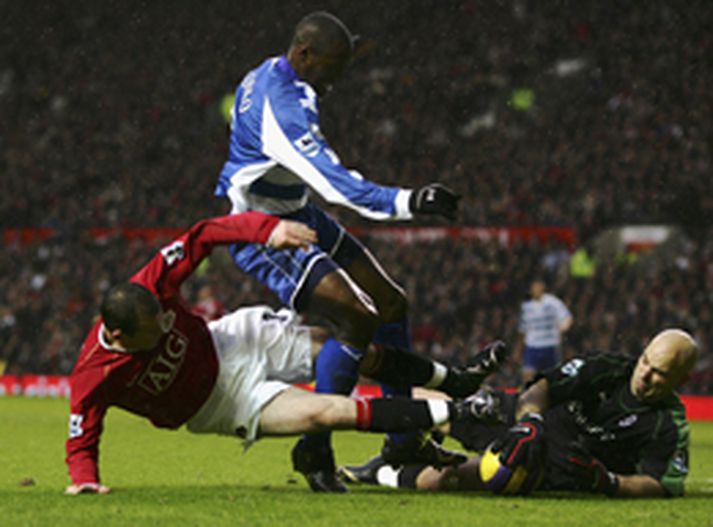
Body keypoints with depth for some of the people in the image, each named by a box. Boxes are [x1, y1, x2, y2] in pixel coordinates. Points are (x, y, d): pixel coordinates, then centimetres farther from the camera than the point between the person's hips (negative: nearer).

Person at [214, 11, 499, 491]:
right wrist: (406, 202, -44)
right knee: (359, 320, -22)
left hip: (298, 215, 11)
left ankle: (403, 440, 17)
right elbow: (335, 183, -38)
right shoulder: (282, 108, -29)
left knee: (391, 303, 9)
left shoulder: (271, 76, 5)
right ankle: (314, 450, -9)